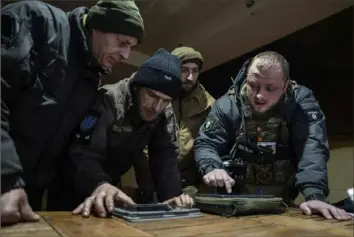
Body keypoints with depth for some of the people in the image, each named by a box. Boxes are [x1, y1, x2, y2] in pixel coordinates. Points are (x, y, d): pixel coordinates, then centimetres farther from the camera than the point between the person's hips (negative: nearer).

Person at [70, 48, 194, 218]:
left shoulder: (165, 115, -11)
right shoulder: (109, 100, -27)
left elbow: (165, 155, -17)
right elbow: (84, 153, -35)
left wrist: (172, 194, -33)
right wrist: (100, 184, -54)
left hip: (111, 183, 5)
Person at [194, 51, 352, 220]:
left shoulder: (301, 100, -13)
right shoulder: (227, 105, -12)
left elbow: (312, 146, -23)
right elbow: (206, 143, -7)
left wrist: (315, 195, -36)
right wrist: (212, 167, -28)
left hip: (281, 203, 5)